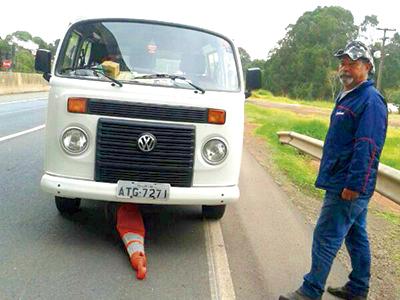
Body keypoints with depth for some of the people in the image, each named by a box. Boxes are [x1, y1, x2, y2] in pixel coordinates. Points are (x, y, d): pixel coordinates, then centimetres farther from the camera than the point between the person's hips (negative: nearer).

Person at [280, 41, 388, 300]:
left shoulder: (370, 100, -15)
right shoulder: (346, 96, 15)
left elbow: (367, 148, -22)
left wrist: (353, 185, -25)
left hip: (348, 186, -10)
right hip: (348, 184, 10)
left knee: (326, 238, -5)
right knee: (356, 236, 17)